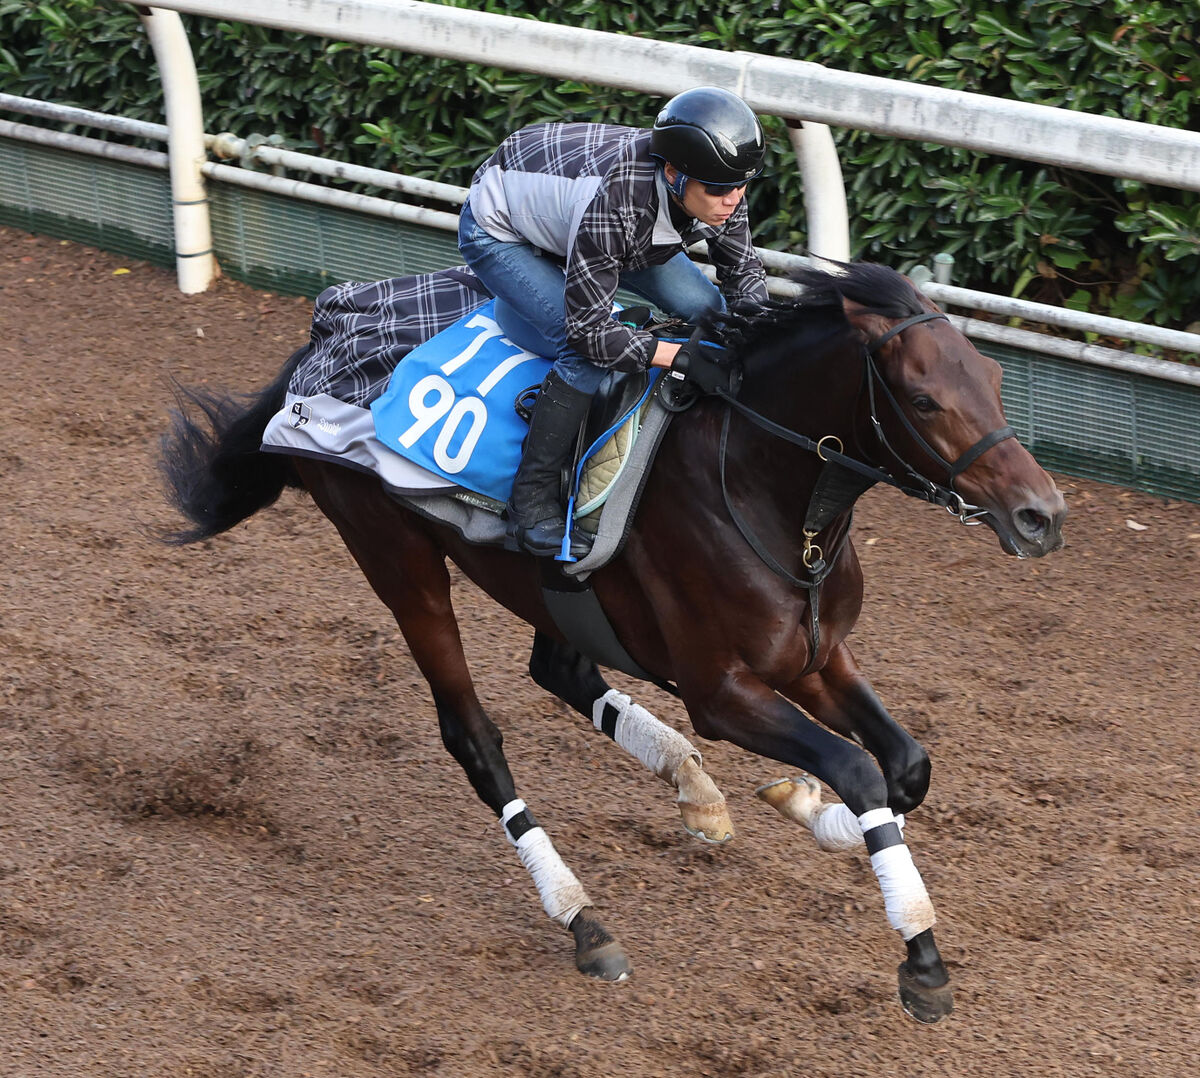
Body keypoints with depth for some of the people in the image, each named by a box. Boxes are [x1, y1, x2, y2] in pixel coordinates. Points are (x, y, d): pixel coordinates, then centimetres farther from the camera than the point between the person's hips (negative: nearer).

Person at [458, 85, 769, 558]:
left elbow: (743, 269, -6)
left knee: (708, 310, -3)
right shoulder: (611, 205, -45)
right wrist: (683, 358, -42)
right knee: (586, 355, -26)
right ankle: (531, 502, -13)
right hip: (498, 231, -7)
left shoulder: (718, 188, -26)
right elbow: (591, 333, -38)